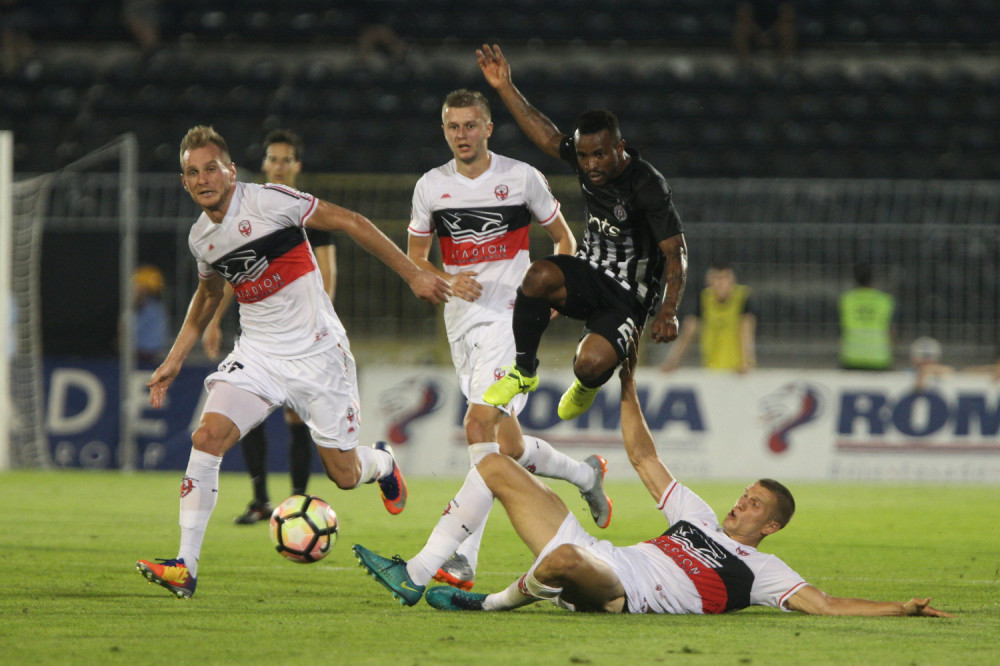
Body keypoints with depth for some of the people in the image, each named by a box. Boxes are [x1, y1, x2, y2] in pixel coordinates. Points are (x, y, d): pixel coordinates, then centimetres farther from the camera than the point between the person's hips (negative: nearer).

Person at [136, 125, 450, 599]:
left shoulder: (268, 201, -15)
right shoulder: (201, 238, 4)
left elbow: (349, 223, -10)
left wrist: (413, 275, -11)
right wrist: (173, 362, 20)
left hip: (317, 352, -4)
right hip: (258, 353, 4)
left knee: (345, 475, 1)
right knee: (208, 436, -20)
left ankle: (381, 463, 41)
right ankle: (185, 567, -18)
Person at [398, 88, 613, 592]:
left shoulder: (521, 178, 0)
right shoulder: (431, 187, 8)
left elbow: (564, 239, 11)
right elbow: (415, 257, 17)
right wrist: (448, 281, -4)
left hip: (513, 318, -5)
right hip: (463, 320, 5)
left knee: (479, 423, -21)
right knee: (509, 448, 7)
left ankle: (447, 560, -26)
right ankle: (586, 475, 38)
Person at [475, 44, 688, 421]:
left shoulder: (648, 187, -23)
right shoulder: (586, 159, -4)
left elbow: (677, 253, -22)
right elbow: (546, 137, 14)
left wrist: (668, 312, -35)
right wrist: (505, 89, 12)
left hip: (627, 298, -5)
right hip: (590, 274, 5)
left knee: (591, 365, -29)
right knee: (539, 276, -29)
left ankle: (587, 385, 14)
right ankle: (524, 371, -6)